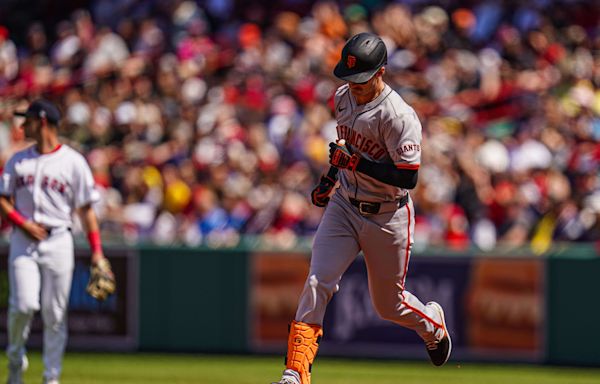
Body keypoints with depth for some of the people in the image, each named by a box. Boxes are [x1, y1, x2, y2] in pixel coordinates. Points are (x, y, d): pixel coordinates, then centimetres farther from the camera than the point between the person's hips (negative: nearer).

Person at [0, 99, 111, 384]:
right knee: (24, 305, -14)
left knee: (55, 314, -1)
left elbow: (86, 208, 1)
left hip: (58, 241, -1)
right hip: (23, 241, 2)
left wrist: (97, 252, -4)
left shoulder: (73, 162, 1)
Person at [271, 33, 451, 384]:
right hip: (344, 206, 5)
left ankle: (433, 324, 47)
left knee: (389, 304, 11)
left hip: (388, 218, -5)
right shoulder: (343, 98, 0)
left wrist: (356, 163, -31)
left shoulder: (399, 116, -24)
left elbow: (408, 177, -27)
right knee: (318, 282, -14)